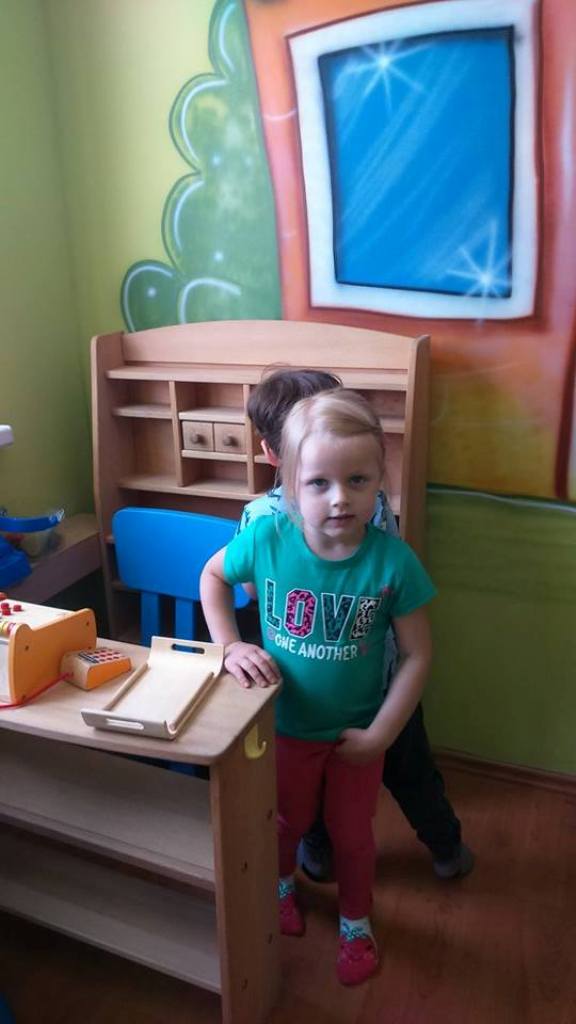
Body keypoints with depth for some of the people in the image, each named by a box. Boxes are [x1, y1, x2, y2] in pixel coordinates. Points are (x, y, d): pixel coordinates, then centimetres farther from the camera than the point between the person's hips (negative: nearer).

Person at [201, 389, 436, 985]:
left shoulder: (393, 561, -27)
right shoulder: (266, 539, -24)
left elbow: (416, 656, -17)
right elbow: (213, 576, -3)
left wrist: (380, 735, -16)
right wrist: (230, 647, -14)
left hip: (355, 732, -1)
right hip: (283, 726, 1)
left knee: (352, 835, 22)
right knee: (286, 822, 27)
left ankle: (355, 924, 52)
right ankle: (281, 884, 62)